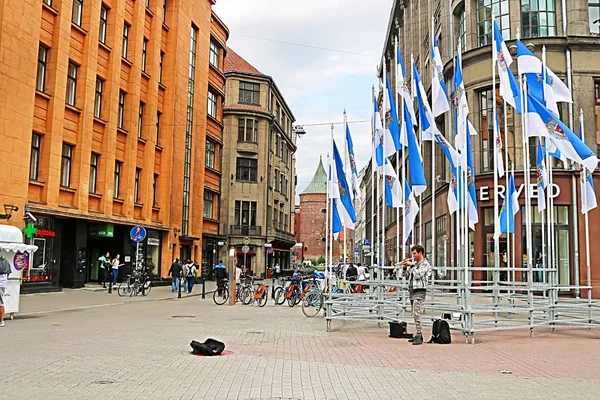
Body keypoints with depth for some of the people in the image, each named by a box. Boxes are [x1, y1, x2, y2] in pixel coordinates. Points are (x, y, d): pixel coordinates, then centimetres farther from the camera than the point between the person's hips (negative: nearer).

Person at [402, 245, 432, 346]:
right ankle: (418, 336, 18)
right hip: (412, 291, 8)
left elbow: (418, 275, -19)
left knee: (416, 314, -17)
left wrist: (411, 265, -13)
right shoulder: (414, 263, 15)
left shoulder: (425, 264, -8)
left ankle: (419, 337, -16)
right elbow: (407, 275, 21)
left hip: (419, 291, -8)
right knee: (415, 315, 11)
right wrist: (405, 267, 4)